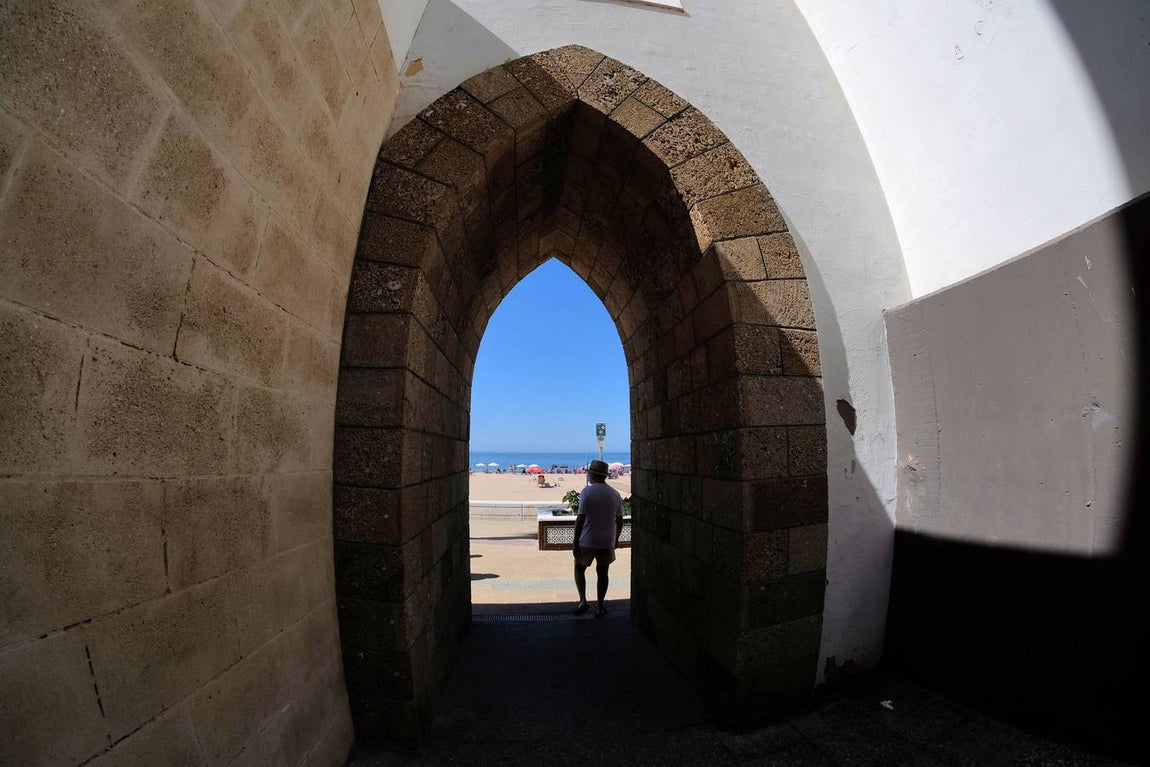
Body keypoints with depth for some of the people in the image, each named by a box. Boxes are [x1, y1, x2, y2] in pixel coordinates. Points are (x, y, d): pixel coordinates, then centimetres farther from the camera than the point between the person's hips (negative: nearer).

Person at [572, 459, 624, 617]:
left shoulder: (587, 491, -13)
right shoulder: (615, 494, 1)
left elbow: (580, 519, -16)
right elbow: (619, 521, 7)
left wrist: (575, 542, -10)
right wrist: (616, 539, 21)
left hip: (587, 541, -3)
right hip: (607, 542, 3)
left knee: (579, 569, 17)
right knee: (602, 573, 16)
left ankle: (583, 601, 7)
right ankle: (599, 606, 21)